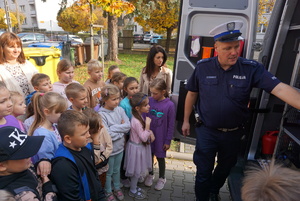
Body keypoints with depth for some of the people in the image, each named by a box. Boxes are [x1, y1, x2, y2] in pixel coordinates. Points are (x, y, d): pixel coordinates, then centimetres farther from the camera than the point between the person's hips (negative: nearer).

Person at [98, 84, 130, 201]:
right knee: (108, 172, 19)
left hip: (120, 147, 4)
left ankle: (117, 188, 48)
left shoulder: (120, 110, -7)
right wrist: (121, 128, -15)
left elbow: (128, 126, -11)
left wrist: (114, 128, -20)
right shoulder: (101, 114, -23)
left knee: (116, 170, 26)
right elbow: (107, 135, -26)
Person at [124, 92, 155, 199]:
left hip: (140, 146, 9)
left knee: (137, 171, 24)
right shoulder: (136, 121, -30)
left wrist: (150, 132, -4)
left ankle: (134, 186, 43)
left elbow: (144, 130, 14)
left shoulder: (139, 116, -1)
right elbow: (144, 138, -25)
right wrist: (148, 124, -27)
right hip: (137, 148, -9)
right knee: (136, 171, 11)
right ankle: (132, 191, 32)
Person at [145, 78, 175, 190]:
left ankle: (162, 178, 38)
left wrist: (168, 141, -5)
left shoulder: (169, 105, -16)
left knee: (160, 157, 14)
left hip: (161, 137, -2)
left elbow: (171, 125, -9)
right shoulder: (149, 101, -9)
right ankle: (150, 175, 43)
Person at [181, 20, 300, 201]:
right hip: (207, 132, -2)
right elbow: (192, 94, -1)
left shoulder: (251, 69, -14)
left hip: (234, 133, 2)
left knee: (225, 168, 25)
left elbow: (280, 88, -23)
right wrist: (186, 120, 4)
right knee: (204, 172, 11)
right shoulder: (203, 67, -12)